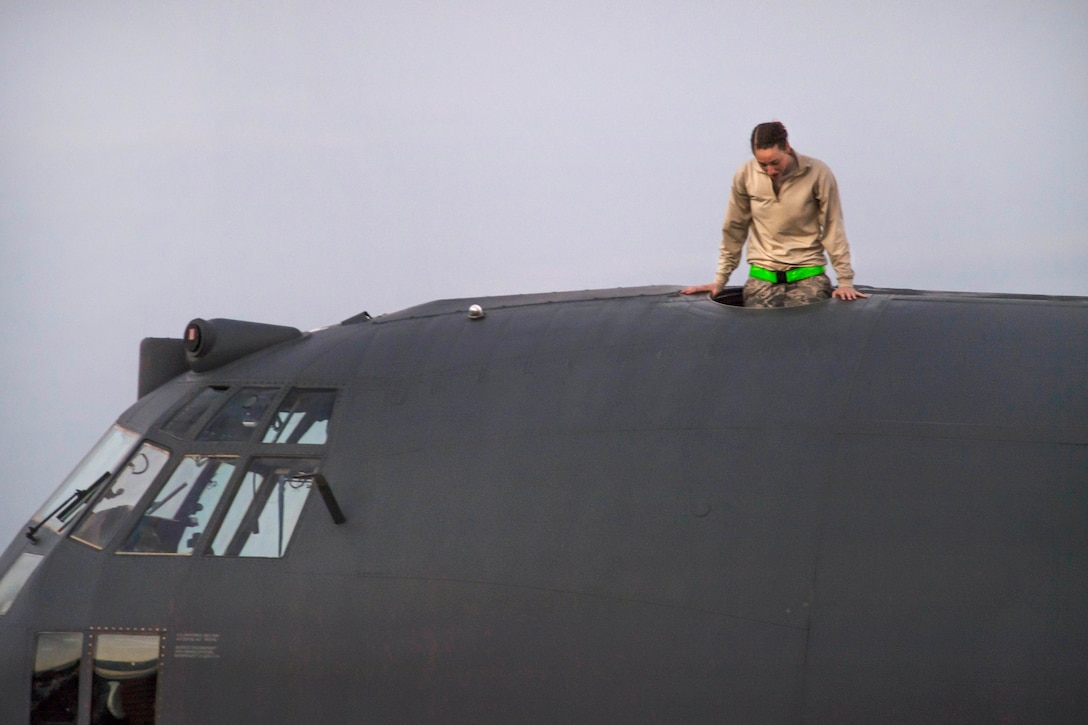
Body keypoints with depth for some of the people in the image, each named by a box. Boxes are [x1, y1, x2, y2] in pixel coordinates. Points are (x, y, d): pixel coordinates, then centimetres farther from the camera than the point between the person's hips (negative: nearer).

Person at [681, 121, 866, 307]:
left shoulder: (817, 173, -6)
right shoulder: (745, 175, -1)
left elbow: (833, 229, 0)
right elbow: (734, 229, 10)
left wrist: (845, 281, -2)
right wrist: (720, 280, 12)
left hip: (808, 275, -1)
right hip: (762, 276, 1)